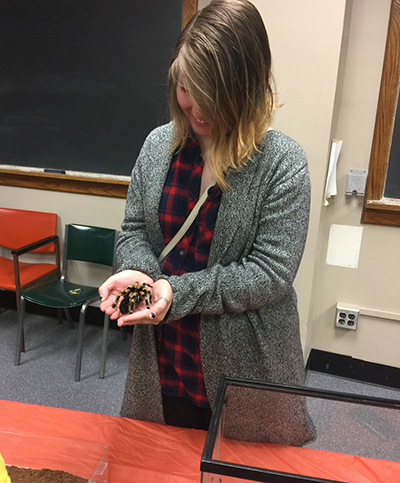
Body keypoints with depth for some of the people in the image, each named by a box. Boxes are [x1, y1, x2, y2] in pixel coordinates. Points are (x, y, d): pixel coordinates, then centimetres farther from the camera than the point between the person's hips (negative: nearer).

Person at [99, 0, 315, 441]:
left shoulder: (283, 163, -16)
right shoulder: (158, 144, -3)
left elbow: (270, 273, -19)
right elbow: (134, 229, 4)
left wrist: (177, 291, -24)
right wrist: (138, 272, -17)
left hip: (243, 367, -3)